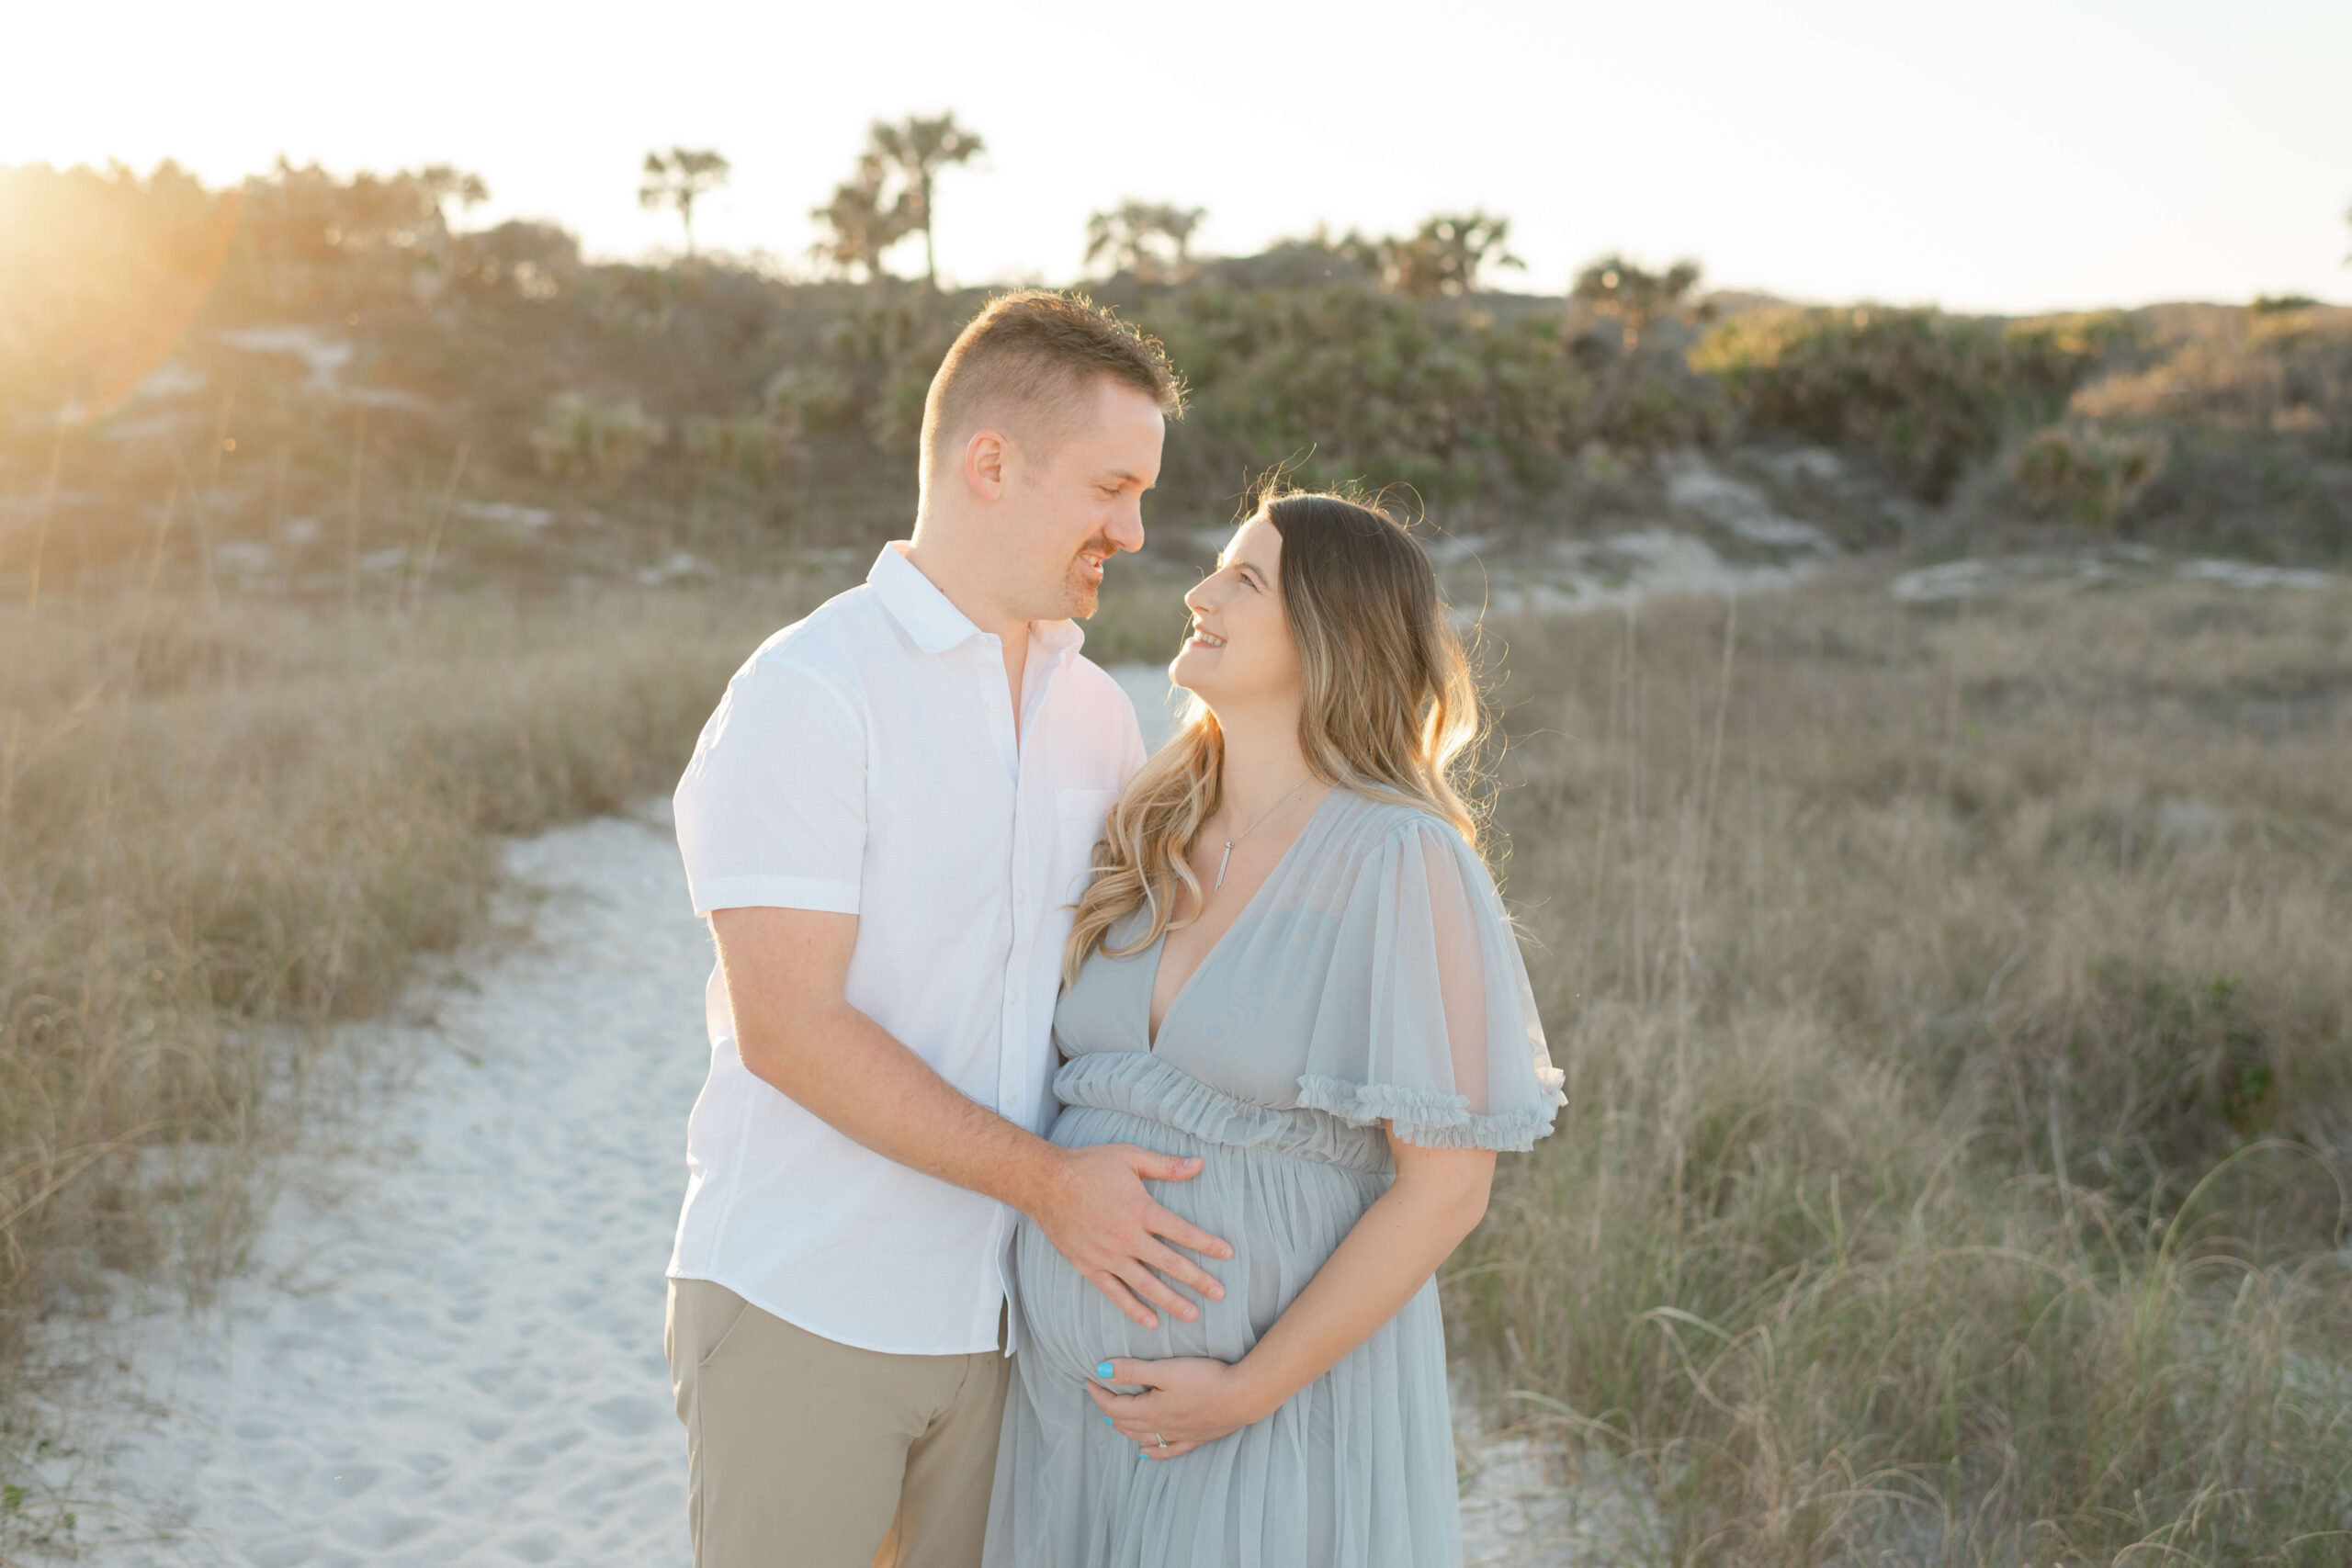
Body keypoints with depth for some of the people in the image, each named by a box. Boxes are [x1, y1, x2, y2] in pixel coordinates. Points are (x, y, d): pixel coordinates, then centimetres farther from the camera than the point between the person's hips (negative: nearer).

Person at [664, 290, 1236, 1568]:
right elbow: (789, 1028, -18)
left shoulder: (1099, 714, 7)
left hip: (1010, 1308, 5)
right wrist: (1047, 1181, -18)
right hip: (806, 1314, -5)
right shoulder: (806, 693, -12)